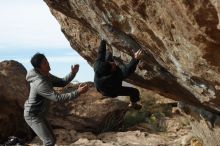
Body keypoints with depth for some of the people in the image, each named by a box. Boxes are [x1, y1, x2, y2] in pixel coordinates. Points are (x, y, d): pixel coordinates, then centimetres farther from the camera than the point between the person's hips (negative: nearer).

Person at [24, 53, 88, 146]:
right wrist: (78, 92, -35)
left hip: (38, 115, 10)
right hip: (33, 116, -10)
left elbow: (62, 83, 6)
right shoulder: (40, 83, -31)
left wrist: (73, 73, -11)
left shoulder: (46, 76, 1)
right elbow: (58, 98, -34)